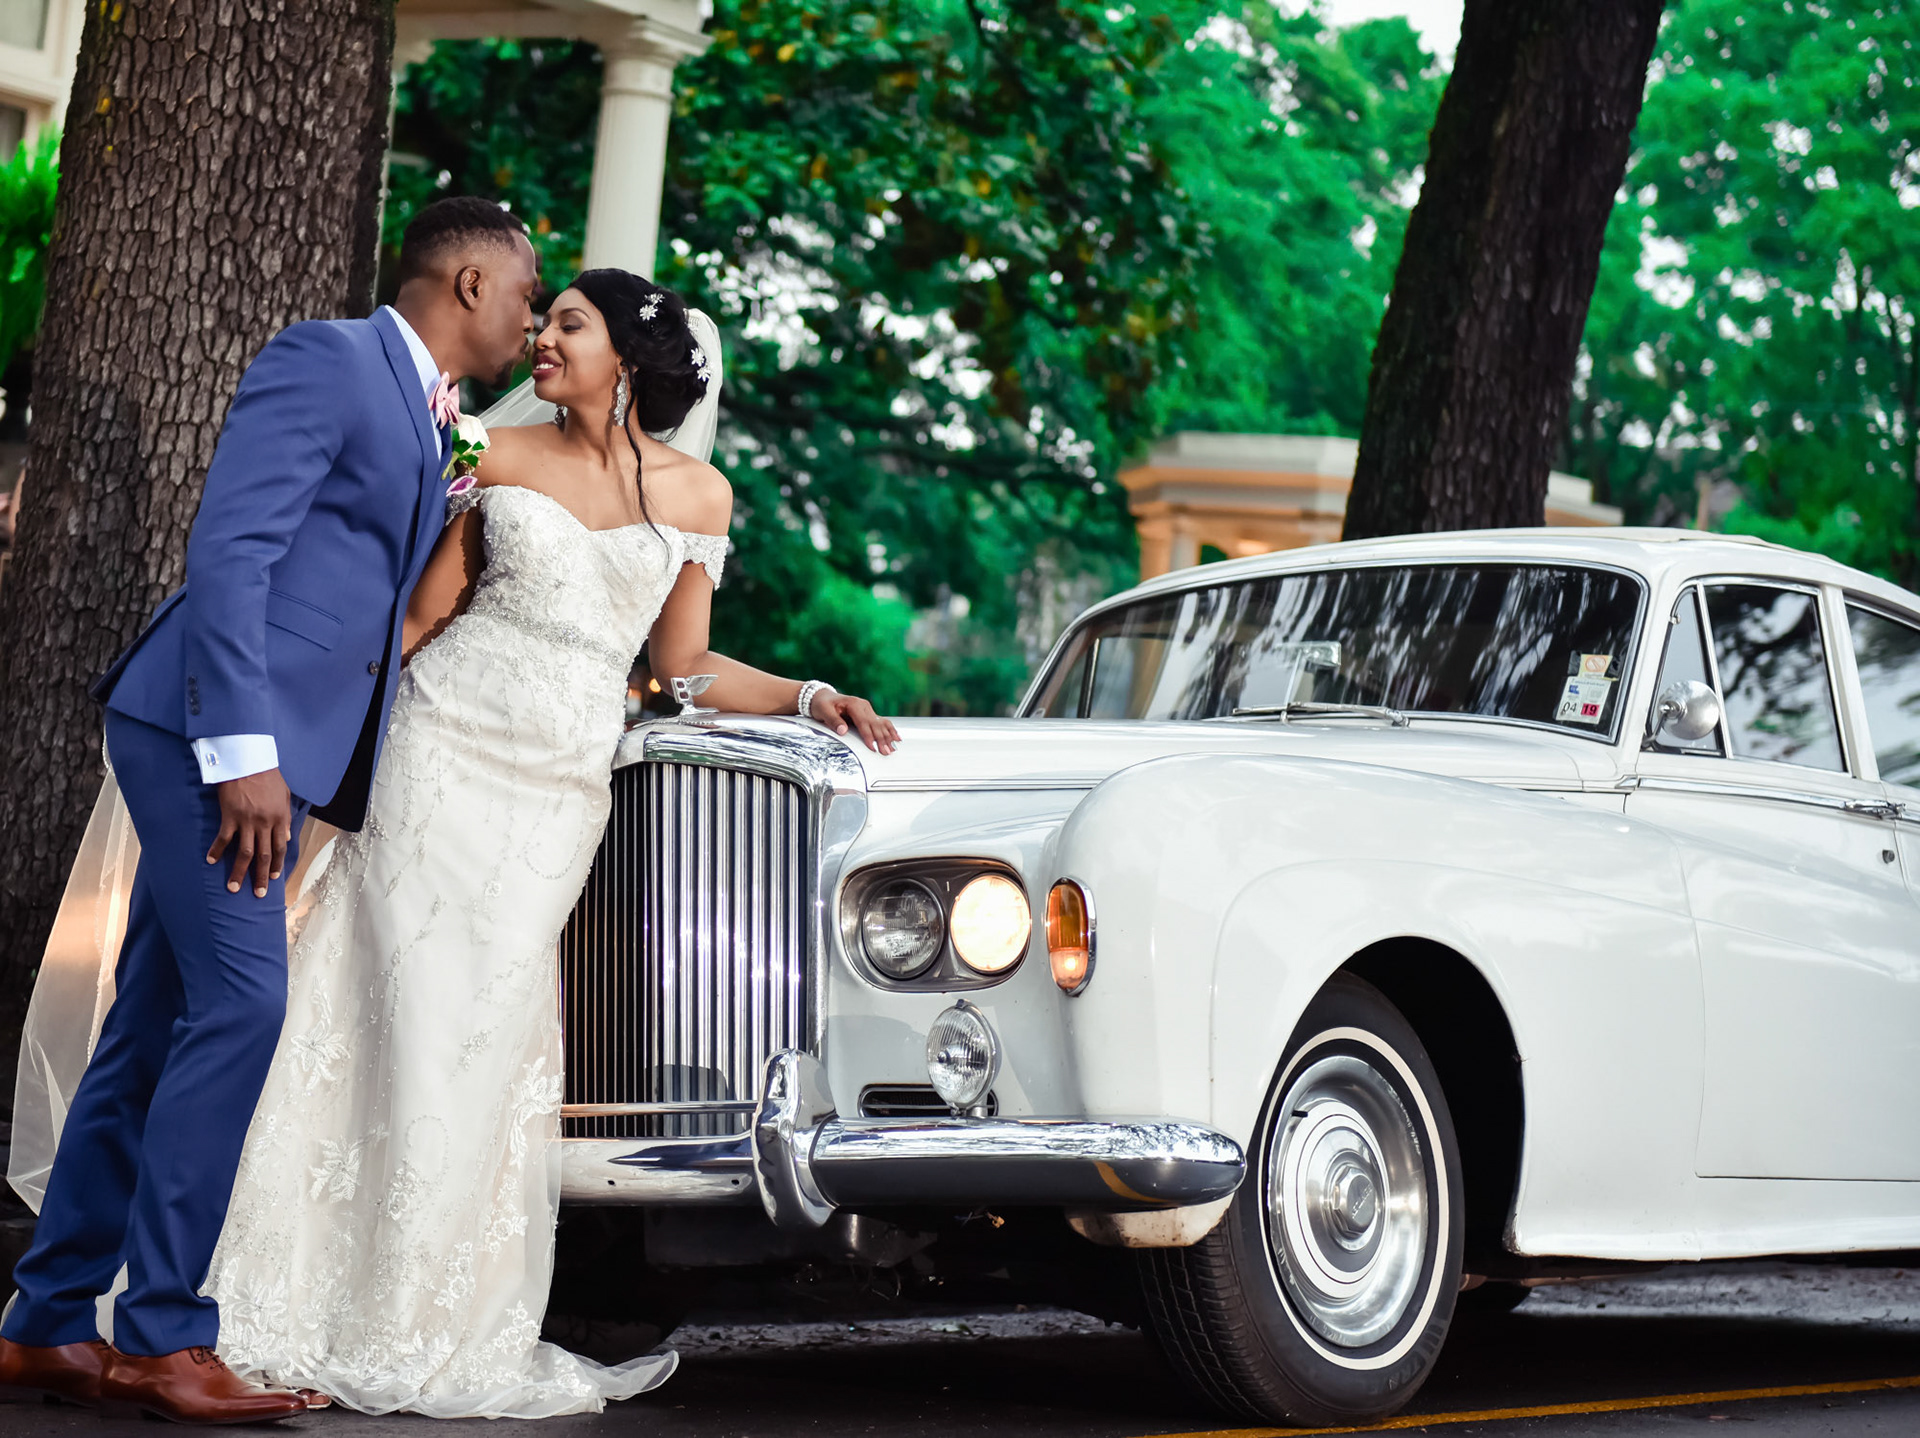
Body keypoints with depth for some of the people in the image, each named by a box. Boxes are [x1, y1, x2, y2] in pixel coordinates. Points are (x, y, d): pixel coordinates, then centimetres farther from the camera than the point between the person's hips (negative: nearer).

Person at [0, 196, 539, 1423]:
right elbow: (230, 549, -15)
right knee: (239, 1005, -14)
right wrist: (243, 751, -23)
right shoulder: (324, 359, -5)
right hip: (213, 729, -9)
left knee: (157, 1031, 8)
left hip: (268, 754, 9)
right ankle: (164, 1335, -10)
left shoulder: (427, 433, 23)